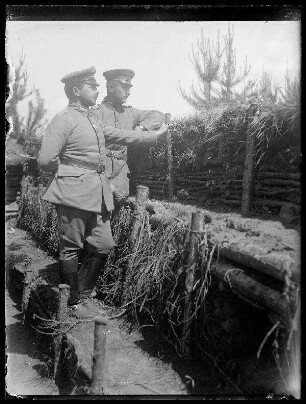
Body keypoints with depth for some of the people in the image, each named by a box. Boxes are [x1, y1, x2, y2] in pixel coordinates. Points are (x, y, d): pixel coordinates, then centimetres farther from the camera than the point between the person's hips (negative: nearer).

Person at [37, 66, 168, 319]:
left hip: (98, 193, 8)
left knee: (103, 246, 8)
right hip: (74, 192, -8)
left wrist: (155, 135, 28)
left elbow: (119, 136, 26)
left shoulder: (93, 120, 18)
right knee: (71, 249, 4)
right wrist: (67, 171, 1)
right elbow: (45, 160, -15)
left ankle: (83, 294, 26)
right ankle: (73, 303, 20)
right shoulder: (64, 120, -10)